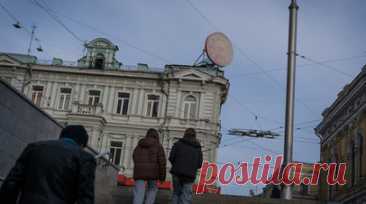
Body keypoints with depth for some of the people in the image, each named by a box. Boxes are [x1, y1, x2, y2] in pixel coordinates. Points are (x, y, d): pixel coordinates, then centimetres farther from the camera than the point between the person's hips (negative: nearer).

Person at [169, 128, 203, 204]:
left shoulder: (178, 144, 5)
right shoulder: (198, 148, 11)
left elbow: (171, 158, -2)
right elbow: (199, 164, 5)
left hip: (177, 173, 0)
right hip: (190, 175, 0)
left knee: (176, 193, 14)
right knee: (186, 197, 1)